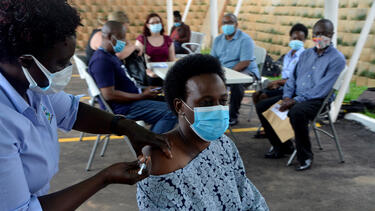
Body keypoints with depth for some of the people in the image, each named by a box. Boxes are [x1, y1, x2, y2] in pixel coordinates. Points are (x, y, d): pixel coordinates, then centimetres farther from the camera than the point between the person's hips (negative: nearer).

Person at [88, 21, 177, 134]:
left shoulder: (110, 56, 16)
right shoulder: (101, 60, -18)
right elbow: (109, 95, -25)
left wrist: (143, 90, 8)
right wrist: (142, 96, -19)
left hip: (130, 99, 11)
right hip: (122, 107, -11)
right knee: (170, 113, -20)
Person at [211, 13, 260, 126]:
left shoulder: (245, 39, -9)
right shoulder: (218, 40, 13)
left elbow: (245, 63, -18)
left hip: (246, 71, -6)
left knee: (236, 83, -37)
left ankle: (233, 116, -20)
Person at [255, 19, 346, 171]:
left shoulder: (337, 59, -7)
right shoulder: (305, 54, 16)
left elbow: (322, 89, -17)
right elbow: (293, 77, 16)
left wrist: (296, 100, -22)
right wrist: (287, 96, -4)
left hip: (317, 101, -7)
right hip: (295, 96, 8)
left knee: (297, 112, -39)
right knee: (261, 106, -3)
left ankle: (305, 157, -20)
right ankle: (281, 147, 8)